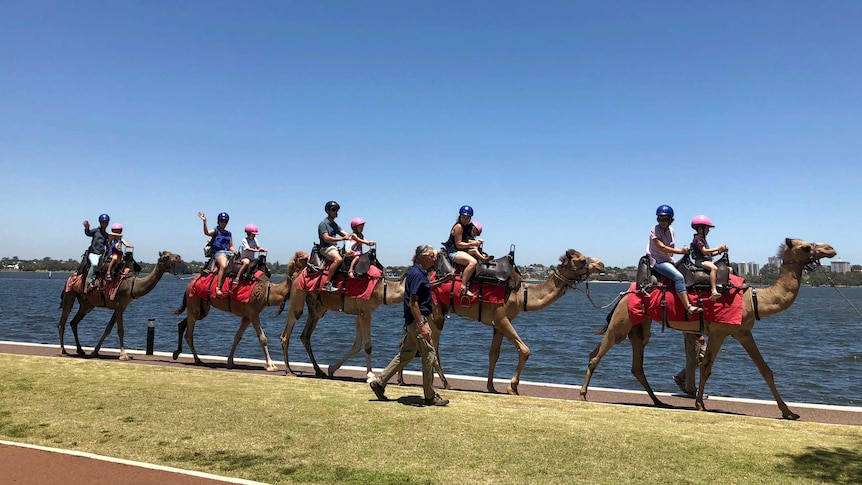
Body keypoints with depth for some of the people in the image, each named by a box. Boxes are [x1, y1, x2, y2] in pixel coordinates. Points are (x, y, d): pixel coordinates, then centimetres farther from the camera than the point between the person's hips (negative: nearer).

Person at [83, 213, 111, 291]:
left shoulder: (107, 235, 18)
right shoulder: (96, 231, 6)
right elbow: (88, 233, -15)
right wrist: (87, 228, -37)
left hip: (102, 254, 5)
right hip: (93, 253, -5)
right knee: (94, 264, -31)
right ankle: (89, 282, -30)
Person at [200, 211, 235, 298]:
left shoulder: (229, 234, 23)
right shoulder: (215, 231, 7)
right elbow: (206, 232, -16)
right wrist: (204, 221, -28)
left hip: (228, 252, 6)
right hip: (219, 252, -6)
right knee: (223, 266, -35)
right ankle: (218, 288, -38)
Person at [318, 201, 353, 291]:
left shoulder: (334, 224, 20)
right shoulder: (323, 224, -6)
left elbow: (345, 234, 13)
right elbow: (326, 238, -18)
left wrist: (350, 235, -10)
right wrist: (341, 239, -24)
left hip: (335, 247, 9)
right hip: (326, 248, -9)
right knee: (338, 259, -35)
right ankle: (327, 283, -35)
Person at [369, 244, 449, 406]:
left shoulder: (417, 272, 13)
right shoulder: (417, 274, -17)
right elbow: (413, 302, -23)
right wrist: (422, 325, -26)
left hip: (413, 320, 10)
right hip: (417, 319, -10)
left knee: (406, 354, 16)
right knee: (429, 354, -3)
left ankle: (379, 382, 20)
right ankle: (430, 396, 6)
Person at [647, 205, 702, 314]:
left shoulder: (671, 230, 12)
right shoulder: (655, 231, -11)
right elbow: (661, 247, -19)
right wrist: (680, 251, -18)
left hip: (668, 261, 9)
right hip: (658, 261, -9)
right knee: (679, 277, -26)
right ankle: (688, 306, -30)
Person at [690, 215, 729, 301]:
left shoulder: (702, 238, 24)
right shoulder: (698, 238, -5)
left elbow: (709, 254, 20)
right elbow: (704, 251, -17)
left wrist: (720, 251, 7)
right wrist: (718, 248, -13)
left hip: (706, 261, 11)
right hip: (700, 261, -11)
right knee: (714, 268, -37)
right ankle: (713, 290, -44)